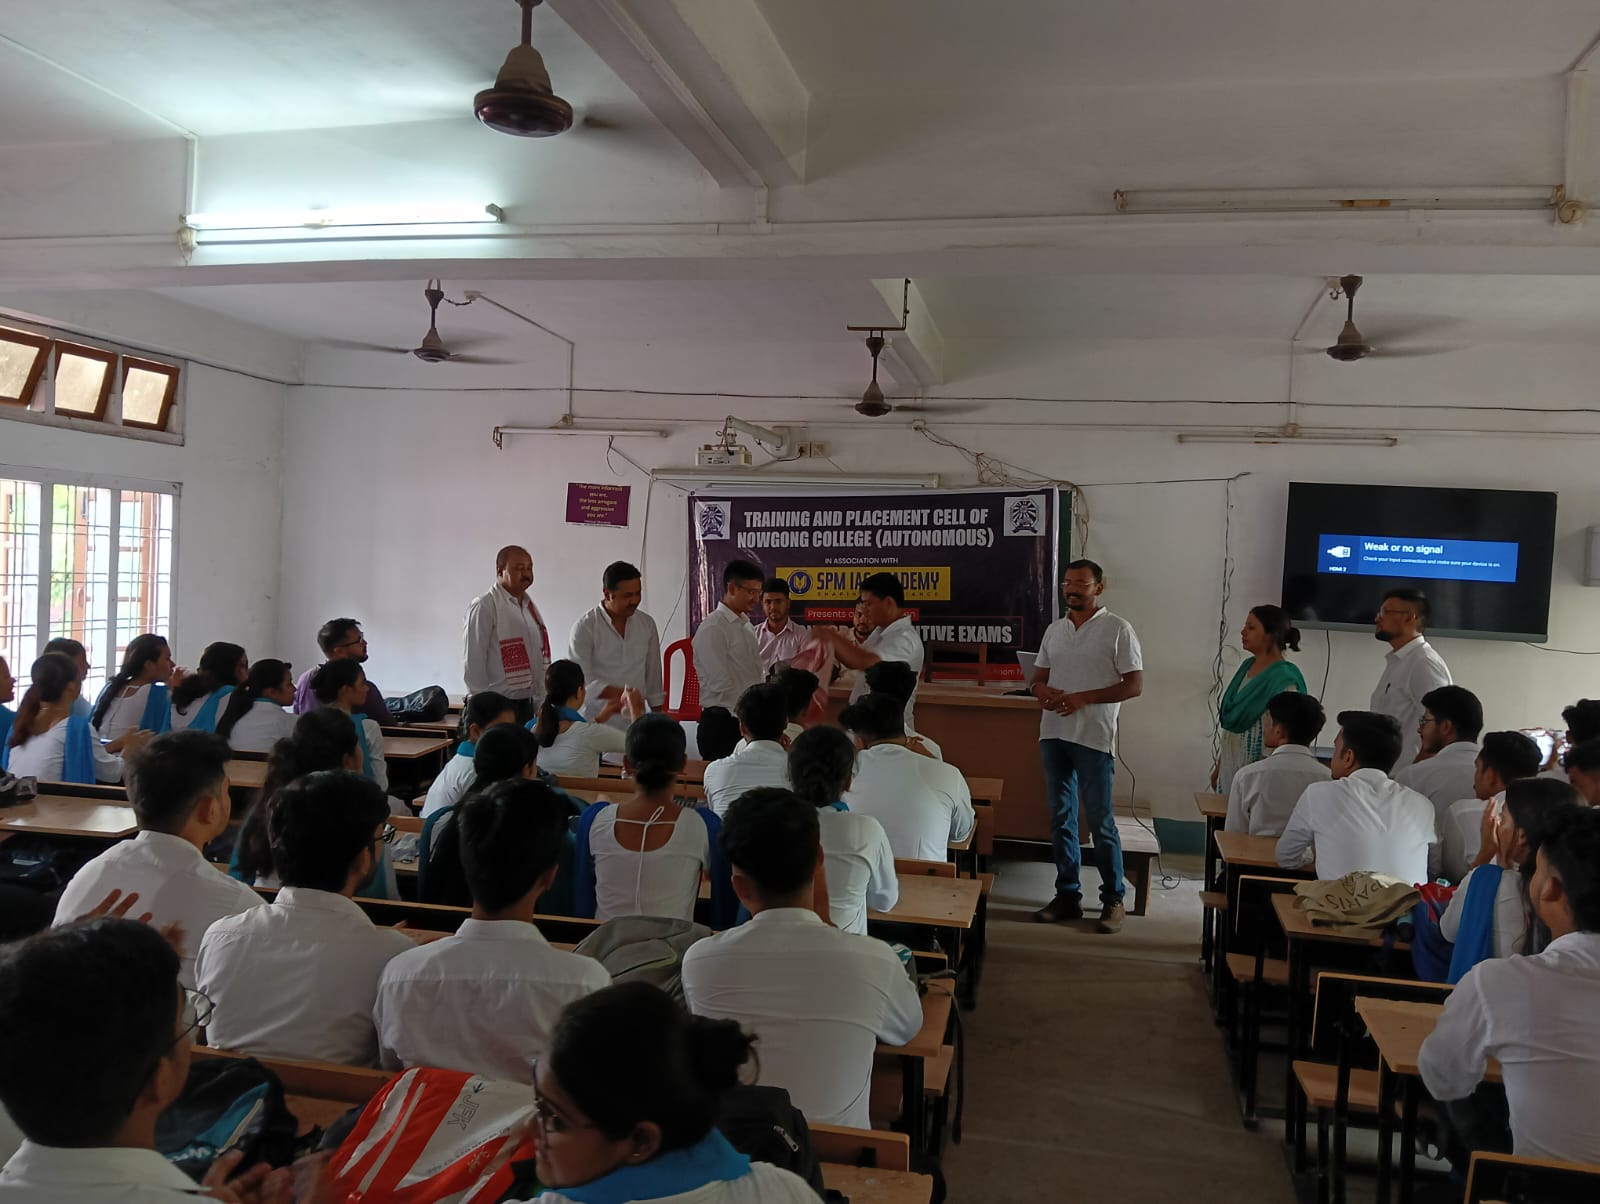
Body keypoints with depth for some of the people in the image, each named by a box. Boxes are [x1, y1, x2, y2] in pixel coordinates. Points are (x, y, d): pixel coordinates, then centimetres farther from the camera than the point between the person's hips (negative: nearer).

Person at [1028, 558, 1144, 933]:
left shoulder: (1117, 629, -5)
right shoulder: (1054, 629, 12)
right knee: (1061, 818, 10)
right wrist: (1042, 691, -7)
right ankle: (1068, 895, 20)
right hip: (1053, 734, 6)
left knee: (1100, 822, -1)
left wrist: (1083, 698, -18)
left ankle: (1113, 899, 12)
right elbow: (1038, 677, 17)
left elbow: (1134, 685, -8)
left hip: (1094, 738, -6)